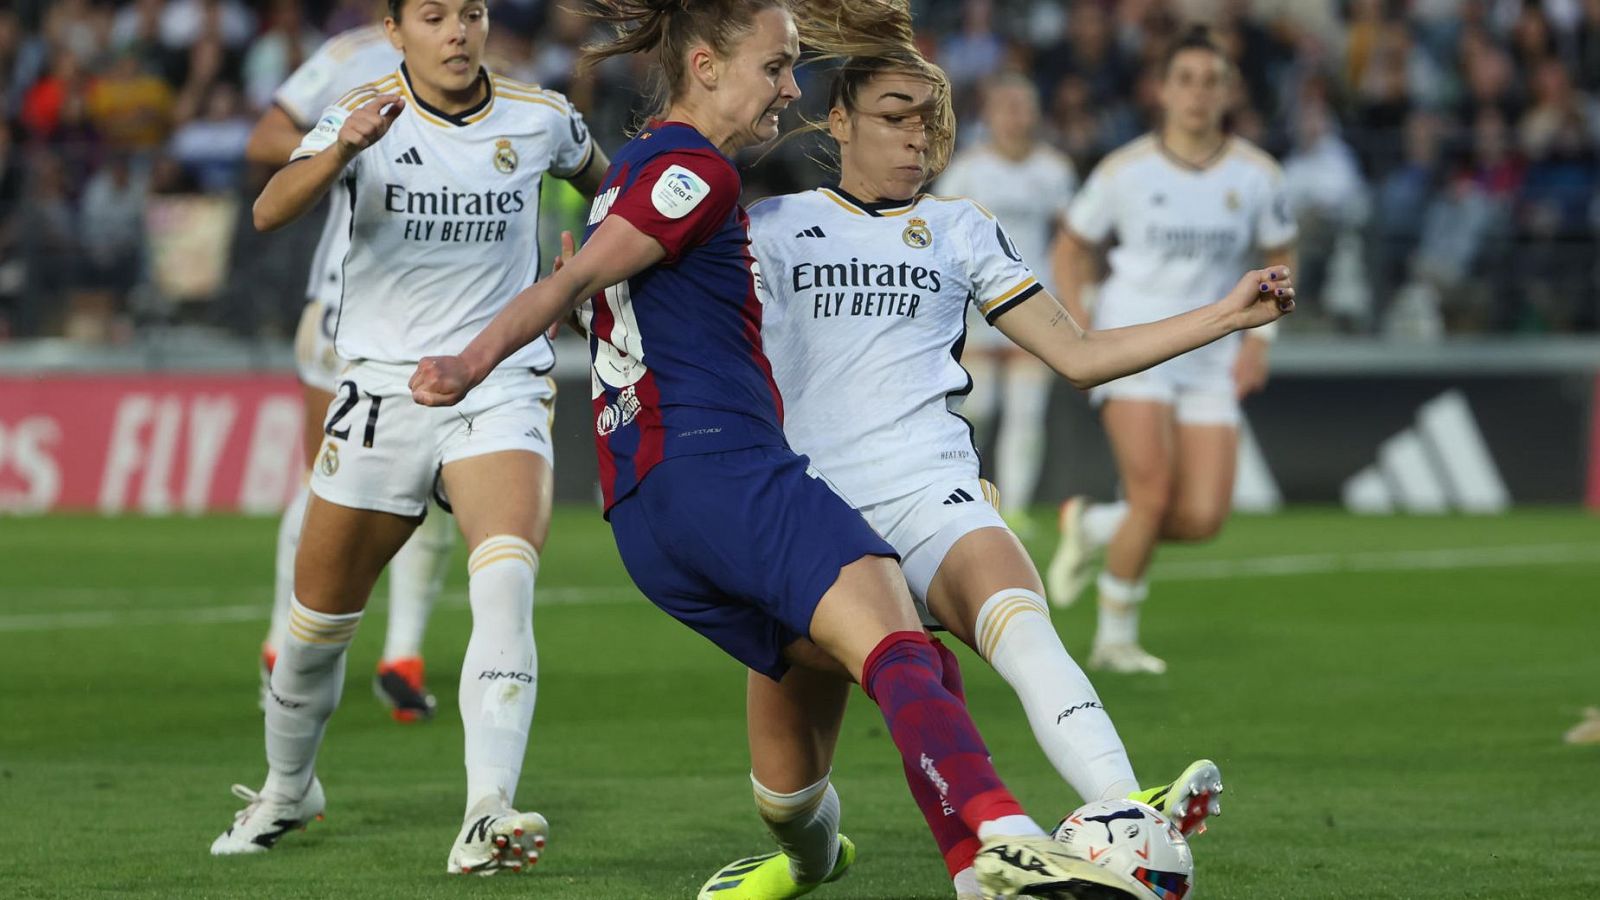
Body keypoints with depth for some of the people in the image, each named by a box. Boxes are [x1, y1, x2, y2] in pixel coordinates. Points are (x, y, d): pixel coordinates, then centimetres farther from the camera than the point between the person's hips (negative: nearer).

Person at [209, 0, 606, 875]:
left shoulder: (541, 117, -1)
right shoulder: (365, 114, -8)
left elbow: (600, 180, 24)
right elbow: (271, 212, -27)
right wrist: (342, 150, -44)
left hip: (502, 386, 0)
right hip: (384, 389, 0)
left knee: (505, 581, -25)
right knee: (320, 616, 10)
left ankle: (486, 818, -34)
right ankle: (287, 788, 38)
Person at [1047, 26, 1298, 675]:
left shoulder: (1256, 176, 1)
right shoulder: (1125, 171, -3)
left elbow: (1279, 257, 15)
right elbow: (1075, 243, 11)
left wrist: (1258, 338, 4)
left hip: (1210, 360, 3)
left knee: (1203, 519, -8)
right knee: (1153, 495, -20)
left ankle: (1091, 527, 21)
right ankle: (1116, 639, -1)